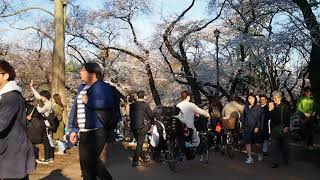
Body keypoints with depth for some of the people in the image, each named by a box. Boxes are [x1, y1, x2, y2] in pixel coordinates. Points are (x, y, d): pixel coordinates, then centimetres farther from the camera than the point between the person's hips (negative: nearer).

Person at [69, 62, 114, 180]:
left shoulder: (103, 86, -7)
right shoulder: (81, 88, 17)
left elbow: (108, 103, -26)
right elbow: (75, 109, 16)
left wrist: (88, 101, -18)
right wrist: (73, 129, 10)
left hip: (98, 131, -8)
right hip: (84, 131, 8)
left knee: (89, 162, -7)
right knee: (86, 162, 12)